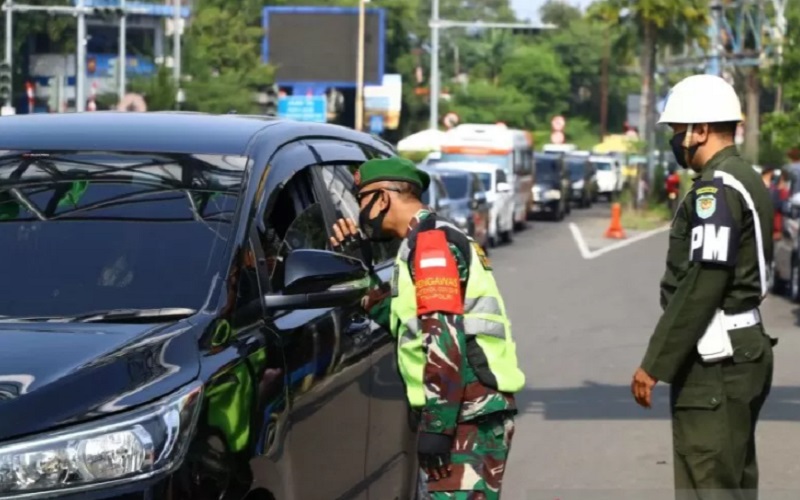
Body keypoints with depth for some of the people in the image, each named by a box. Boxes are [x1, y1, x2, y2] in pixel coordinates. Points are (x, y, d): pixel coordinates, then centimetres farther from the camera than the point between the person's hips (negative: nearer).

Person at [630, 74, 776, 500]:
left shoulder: (717, 189, -16)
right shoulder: (748, 182, 16)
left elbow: (702, 285, -23)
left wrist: (653, 364, -19)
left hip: (716, 364, -11)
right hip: (745, 350, 11)